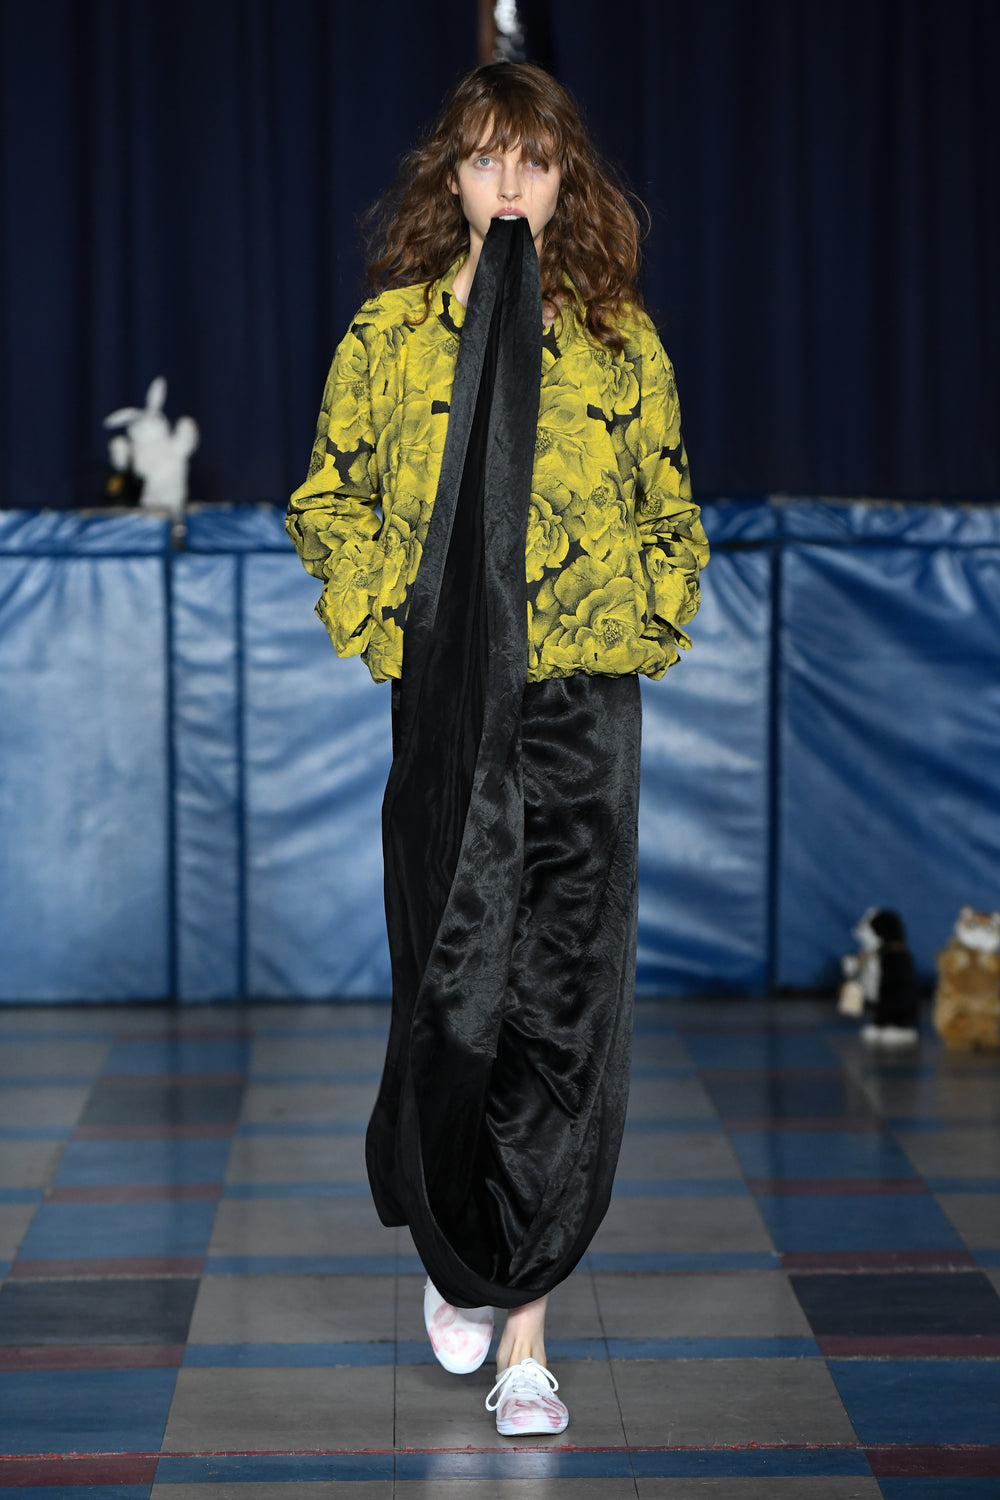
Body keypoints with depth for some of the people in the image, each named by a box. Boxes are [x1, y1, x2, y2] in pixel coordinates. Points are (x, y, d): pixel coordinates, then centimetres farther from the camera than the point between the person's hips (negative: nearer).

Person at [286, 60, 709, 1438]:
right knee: (453, 998, 2)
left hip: (586, 709, 1)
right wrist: (380, 618, -1)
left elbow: (672, 513, 15)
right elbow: (326, 502, 11)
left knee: (564, 1010, -2)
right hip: (447, 709, -1)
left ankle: (521, 1318, 5)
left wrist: (650, 622, 1)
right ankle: (456, 1249, 28)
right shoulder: (390, 332, 4)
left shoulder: (621, 339, 7)